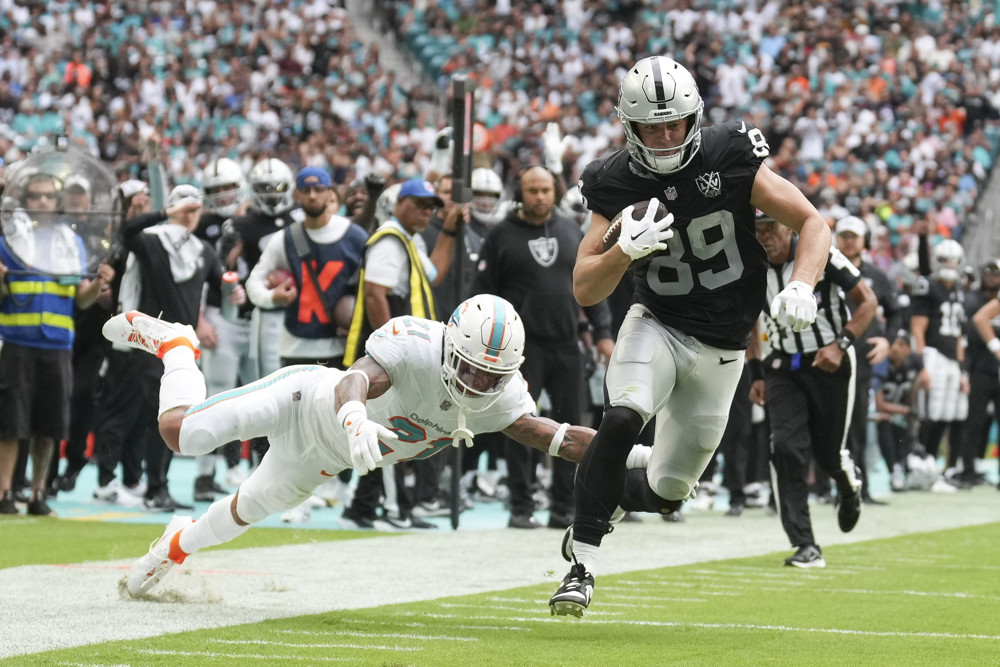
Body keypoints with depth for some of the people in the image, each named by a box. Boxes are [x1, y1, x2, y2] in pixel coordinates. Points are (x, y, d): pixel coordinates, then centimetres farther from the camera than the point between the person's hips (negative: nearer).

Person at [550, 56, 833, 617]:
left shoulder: (731, 161, -15)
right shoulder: (617, 185, -10)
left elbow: (813, 224, -9)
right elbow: (585, 291, -10)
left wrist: (802, 287, -27)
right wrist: (624, 250, -29)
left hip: (721, 349, 1)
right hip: (657, 326, -1)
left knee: (667, 490, 5)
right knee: (622, 419, -32)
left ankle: (602, 502, 39)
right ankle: (583, 564, -24)